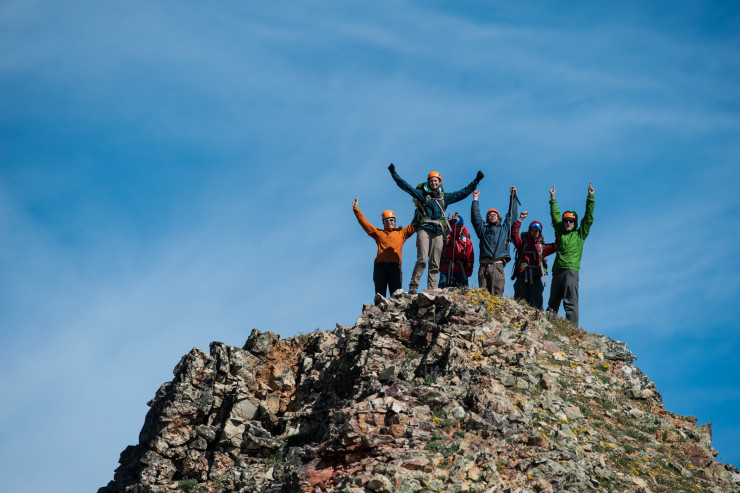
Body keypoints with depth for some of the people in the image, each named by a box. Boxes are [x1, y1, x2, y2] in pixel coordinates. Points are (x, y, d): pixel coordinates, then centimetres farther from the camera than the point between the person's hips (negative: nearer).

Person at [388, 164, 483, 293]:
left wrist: (476, 181, 25)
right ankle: (413, 287, -16)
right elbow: (405, 186, 9)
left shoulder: (445, 197, 21)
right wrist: (394, 174, 2)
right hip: (424, 229, -3)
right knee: (422, 259, -16)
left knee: (435, 264, -1)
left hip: (438, 232, 3)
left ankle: (432, 290, -3)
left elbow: (463, 192, 26)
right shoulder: (422, 194, 13)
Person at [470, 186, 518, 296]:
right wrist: (475, 199, 22)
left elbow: (512, 214, 26)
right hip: (484, 266, 1)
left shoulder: (504, 229, 25)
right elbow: (475, 217, 22)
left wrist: (513, 196, 26)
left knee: (497, 294, -13)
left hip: (498, 265, -1)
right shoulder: (483, 229, 25)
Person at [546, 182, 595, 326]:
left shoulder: (579, 234, 13)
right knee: (553, 302, 4)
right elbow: (555, 216, 31)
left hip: (571, 270, -5)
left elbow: (588, 218, 10)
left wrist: (590, 197, 6)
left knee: (570, 303, -12)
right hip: (557, 271, 5)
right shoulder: (560, 233, 22)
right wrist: (553, 199, 34)